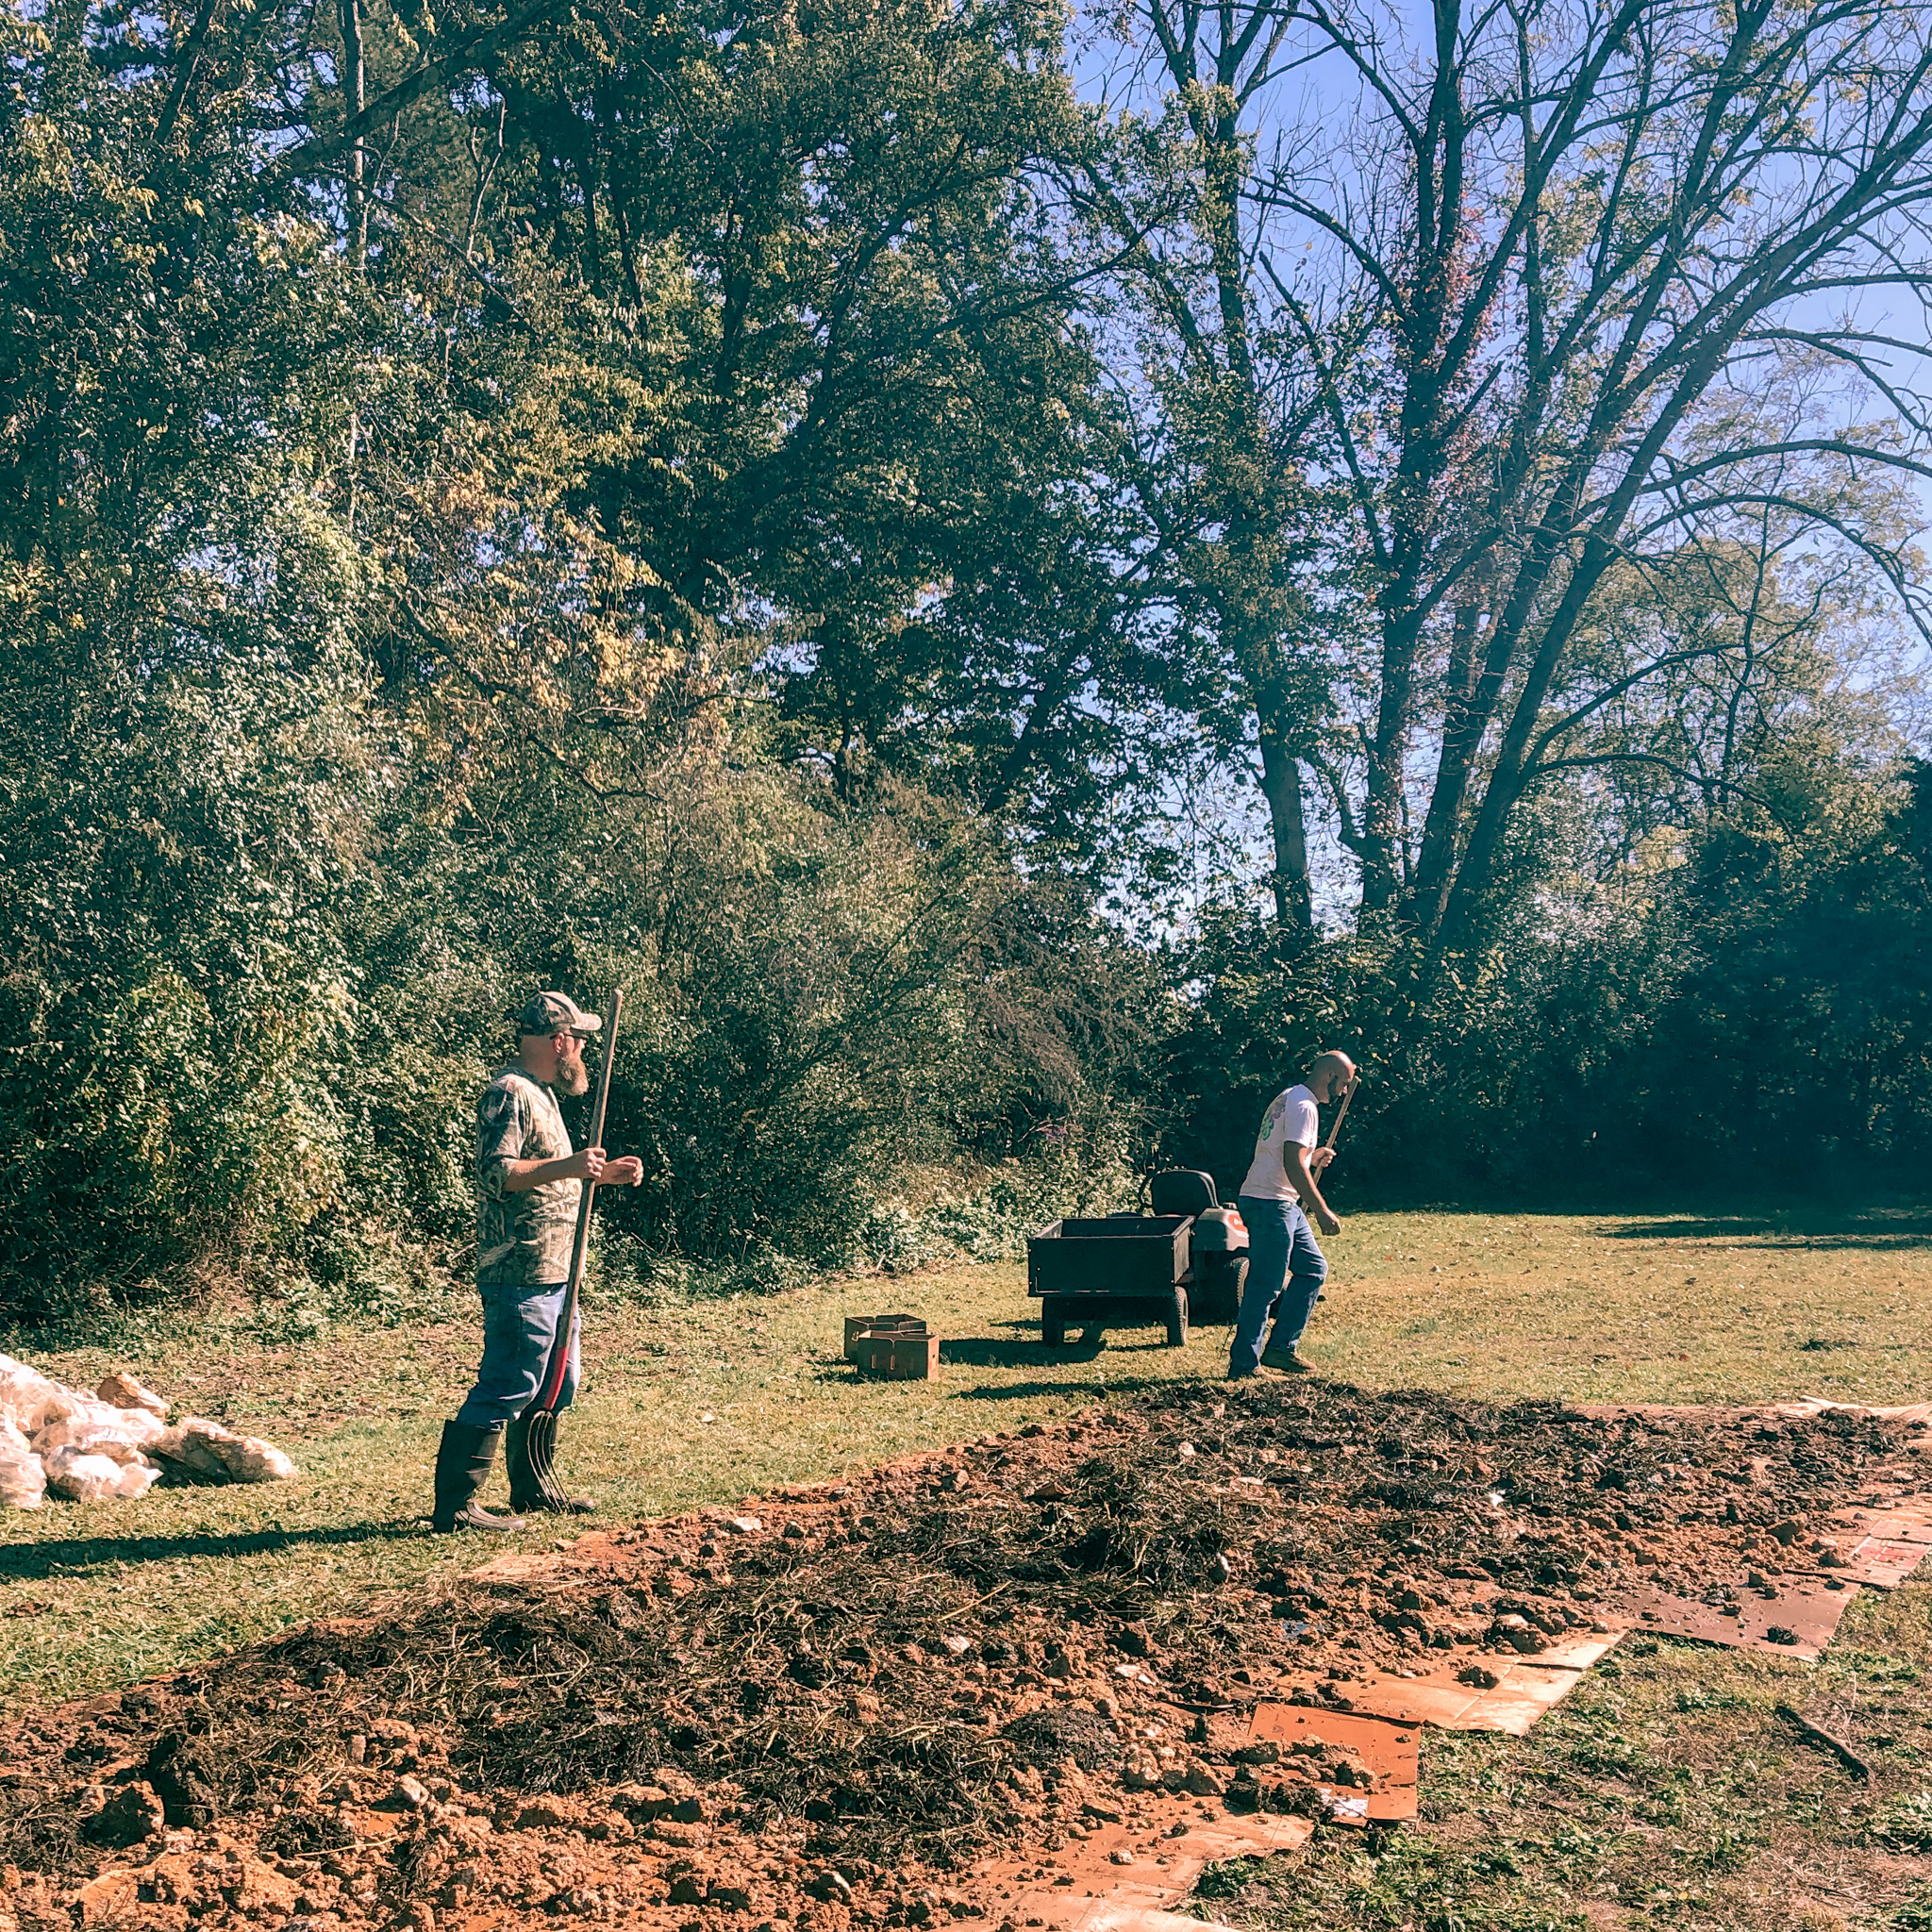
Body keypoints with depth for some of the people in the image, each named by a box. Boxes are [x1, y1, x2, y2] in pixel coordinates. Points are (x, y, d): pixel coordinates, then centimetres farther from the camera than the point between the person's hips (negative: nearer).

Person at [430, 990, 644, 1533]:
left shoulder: (541, 1093, 19)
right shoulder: (510, 1093, -13)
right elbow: (495, 1173, -24)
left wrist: (602, 1173, 18)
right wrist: (565, 1167, -27)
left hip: (552, 1274, 11)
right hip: (520, 1275, -11)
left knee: (554, 1386, 17)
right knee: (506, 1389, -9)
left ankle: (530, 1489, 29)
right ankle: (453, 1505, -3)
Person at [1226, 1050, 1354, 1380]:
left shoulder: (1289, 1099, 19)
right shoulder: (1303, 1107, -14)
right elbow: (1293, 1166, -23)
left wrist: (1311, 1158, 18)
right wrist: (1322, 1212, -22)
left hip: (1283, 1204, 11)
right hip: (1270, 1204, -11)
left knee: (1314, 1267, 14)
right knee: (1265, 1285, -6)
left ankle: (1281, 1348, 16)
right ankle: (1243, 1365, 0)